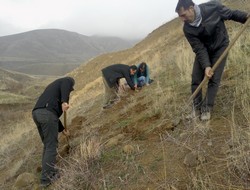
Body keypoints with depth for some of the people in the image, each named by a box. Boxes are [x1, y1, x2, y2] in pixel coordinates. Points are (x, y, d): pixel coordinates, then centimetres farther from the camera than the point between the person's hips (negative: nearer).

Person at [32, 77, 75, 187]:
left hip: (36, 112, 8)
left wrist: (62, 129, 41)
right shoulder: (67, 80, 18)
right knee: (51, 146, -2)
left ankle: (47, 171, 25)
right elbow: (65, 87, -10)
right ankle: (46, 178, 1)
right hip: (47, 113, -8)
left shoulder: (54, 85, 39)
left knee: (47, 144, 19)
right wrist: (64, 101, -28)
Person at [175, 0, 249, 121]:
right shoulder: (187, 29, -22)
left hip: (220, 48, -1)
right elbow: (199, 49, -23)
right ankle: (197, 107, 13)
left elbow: (231, 14, -7)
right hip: (203, 51, 2)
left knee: (214, 80, -7)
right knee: (196, 80, -3)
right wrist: (206, 66, -33)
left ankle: (207, 109, 3)